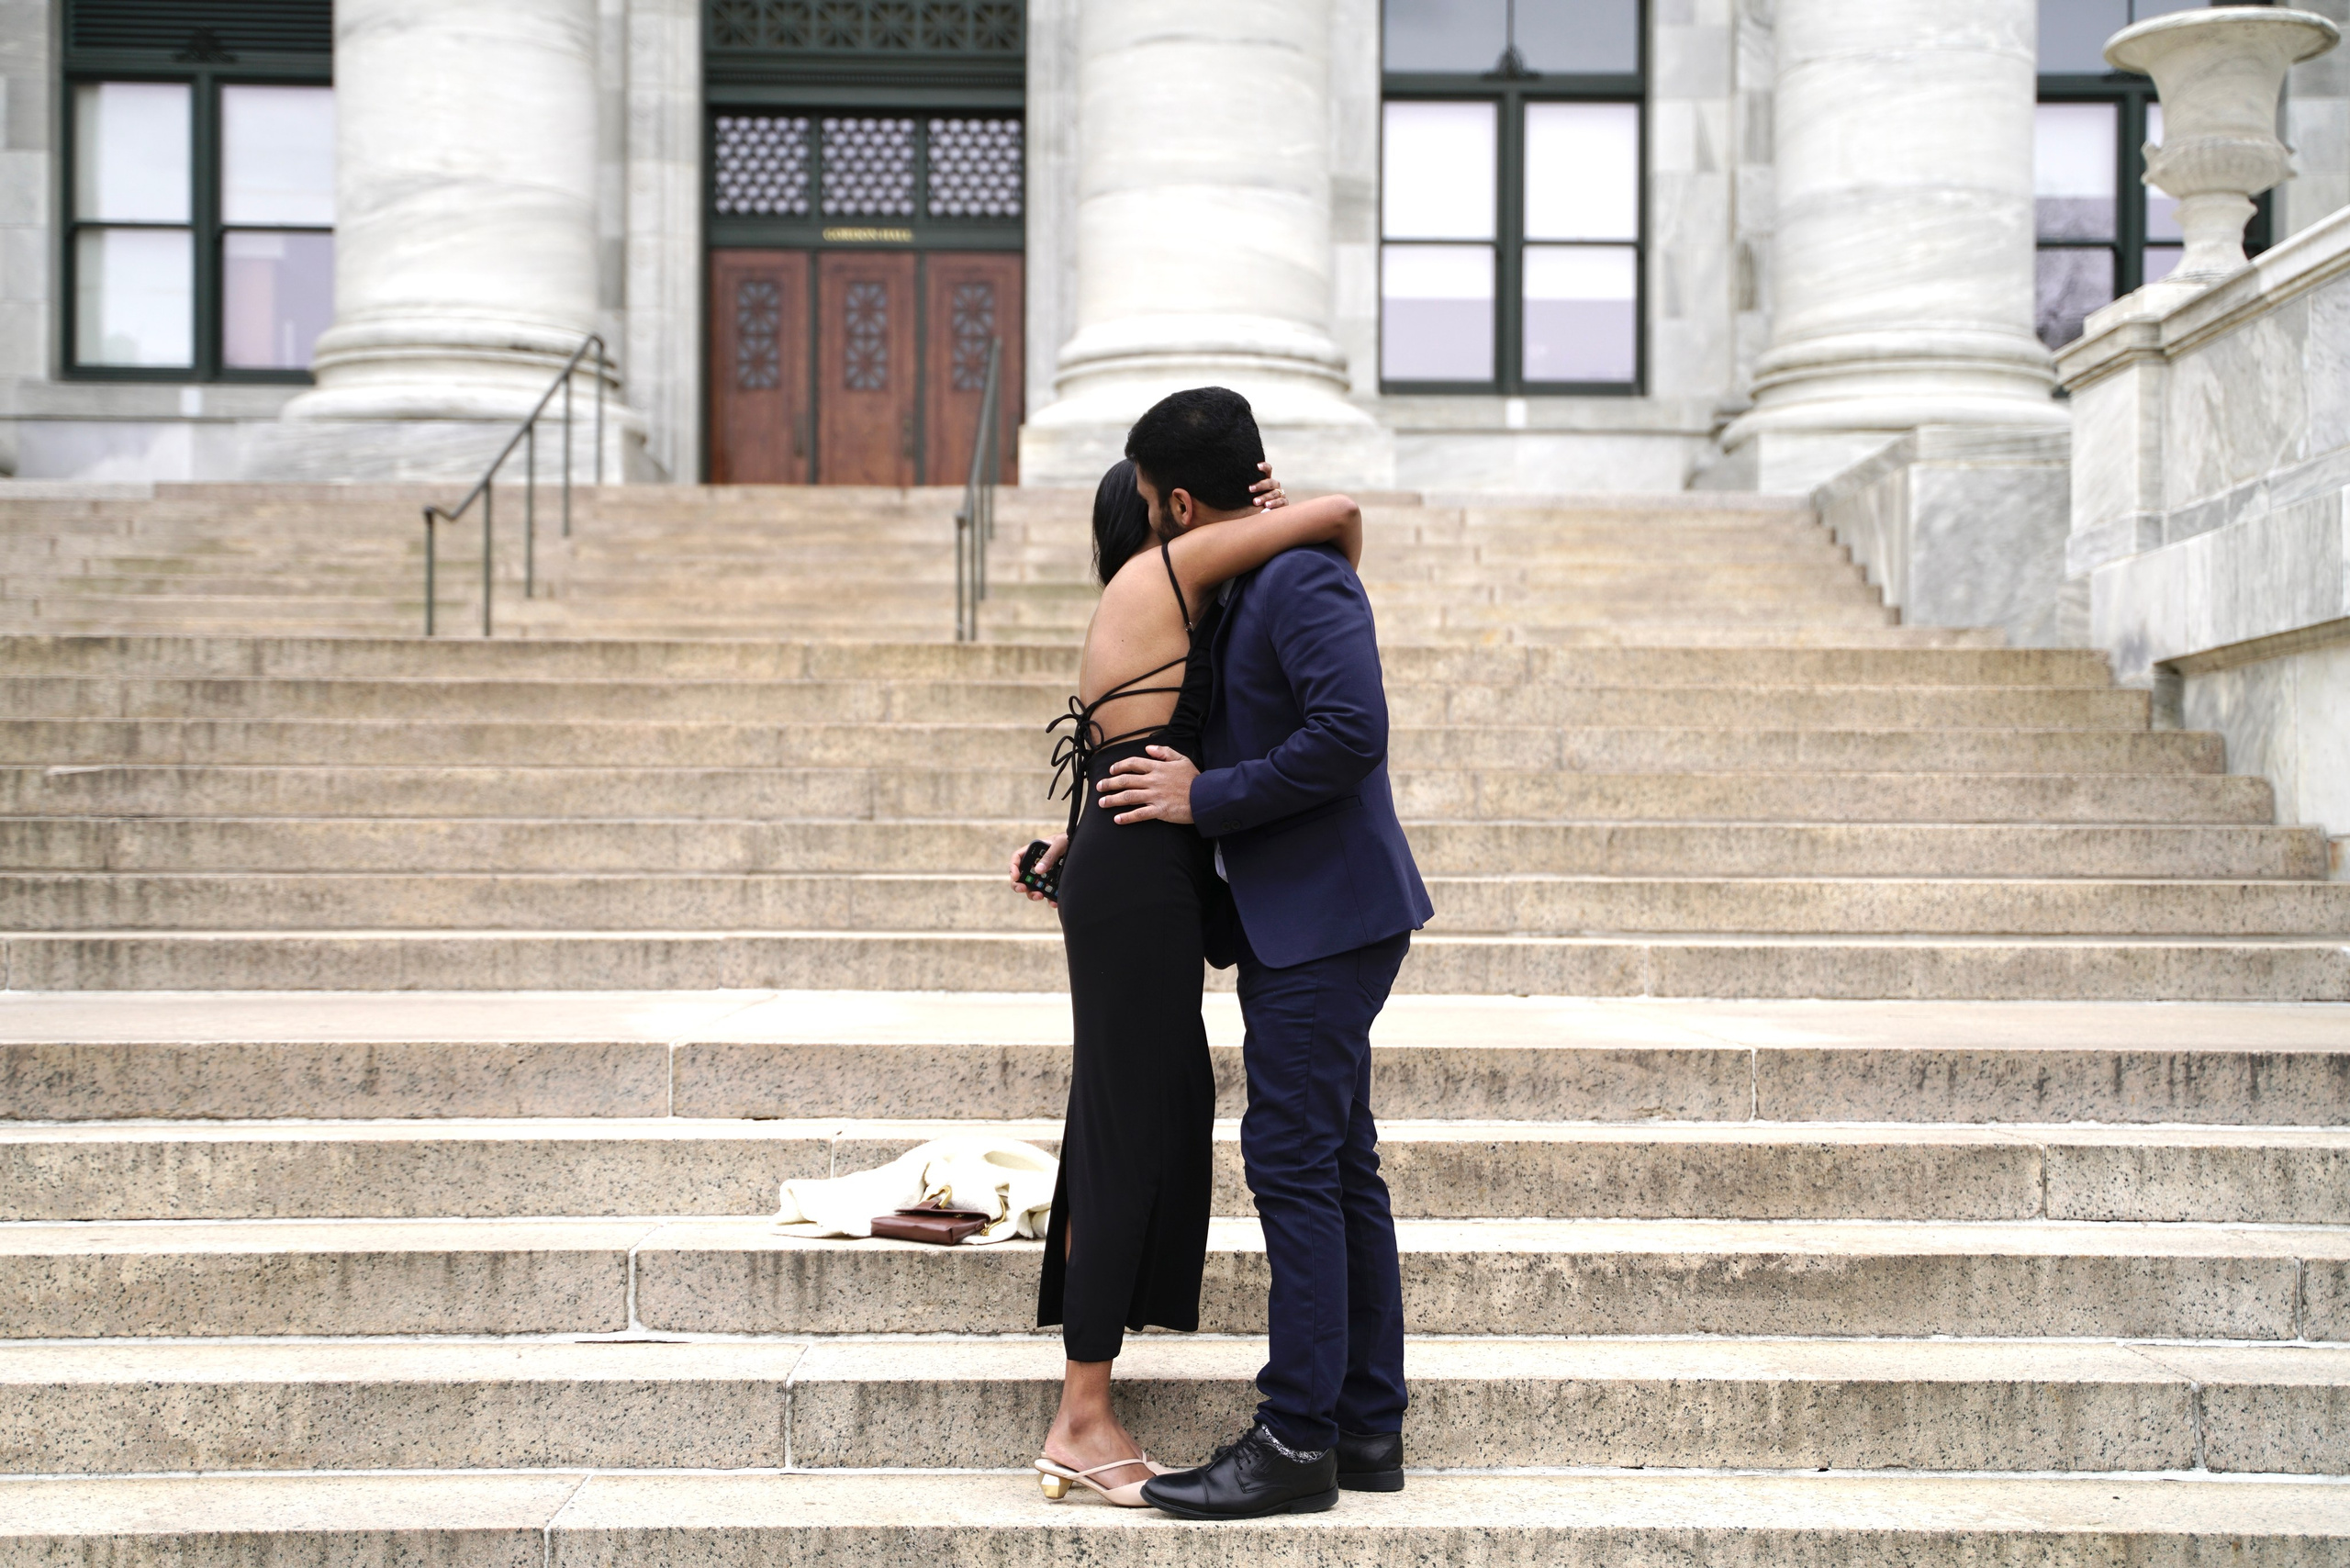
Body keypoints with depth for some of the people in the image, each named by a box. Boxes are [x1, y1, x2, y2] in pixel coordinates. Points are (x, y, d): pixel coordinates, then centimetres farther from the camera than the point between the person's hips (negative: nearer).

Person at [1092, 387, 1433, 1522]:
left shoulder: (1302, 579, -14)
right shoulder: (1241, 590, 17)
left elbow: (1351, 731, -26)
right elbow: (1236, 747, 24)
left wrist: (1204, 798, -17)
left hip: (1327, 918, -10)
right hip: (1294, 919, 10)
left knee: (1293, 1162, -8)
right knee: (1340, 1168, 12)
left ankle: (1296, 1440, -2)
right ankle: (1367, 1426, 19)